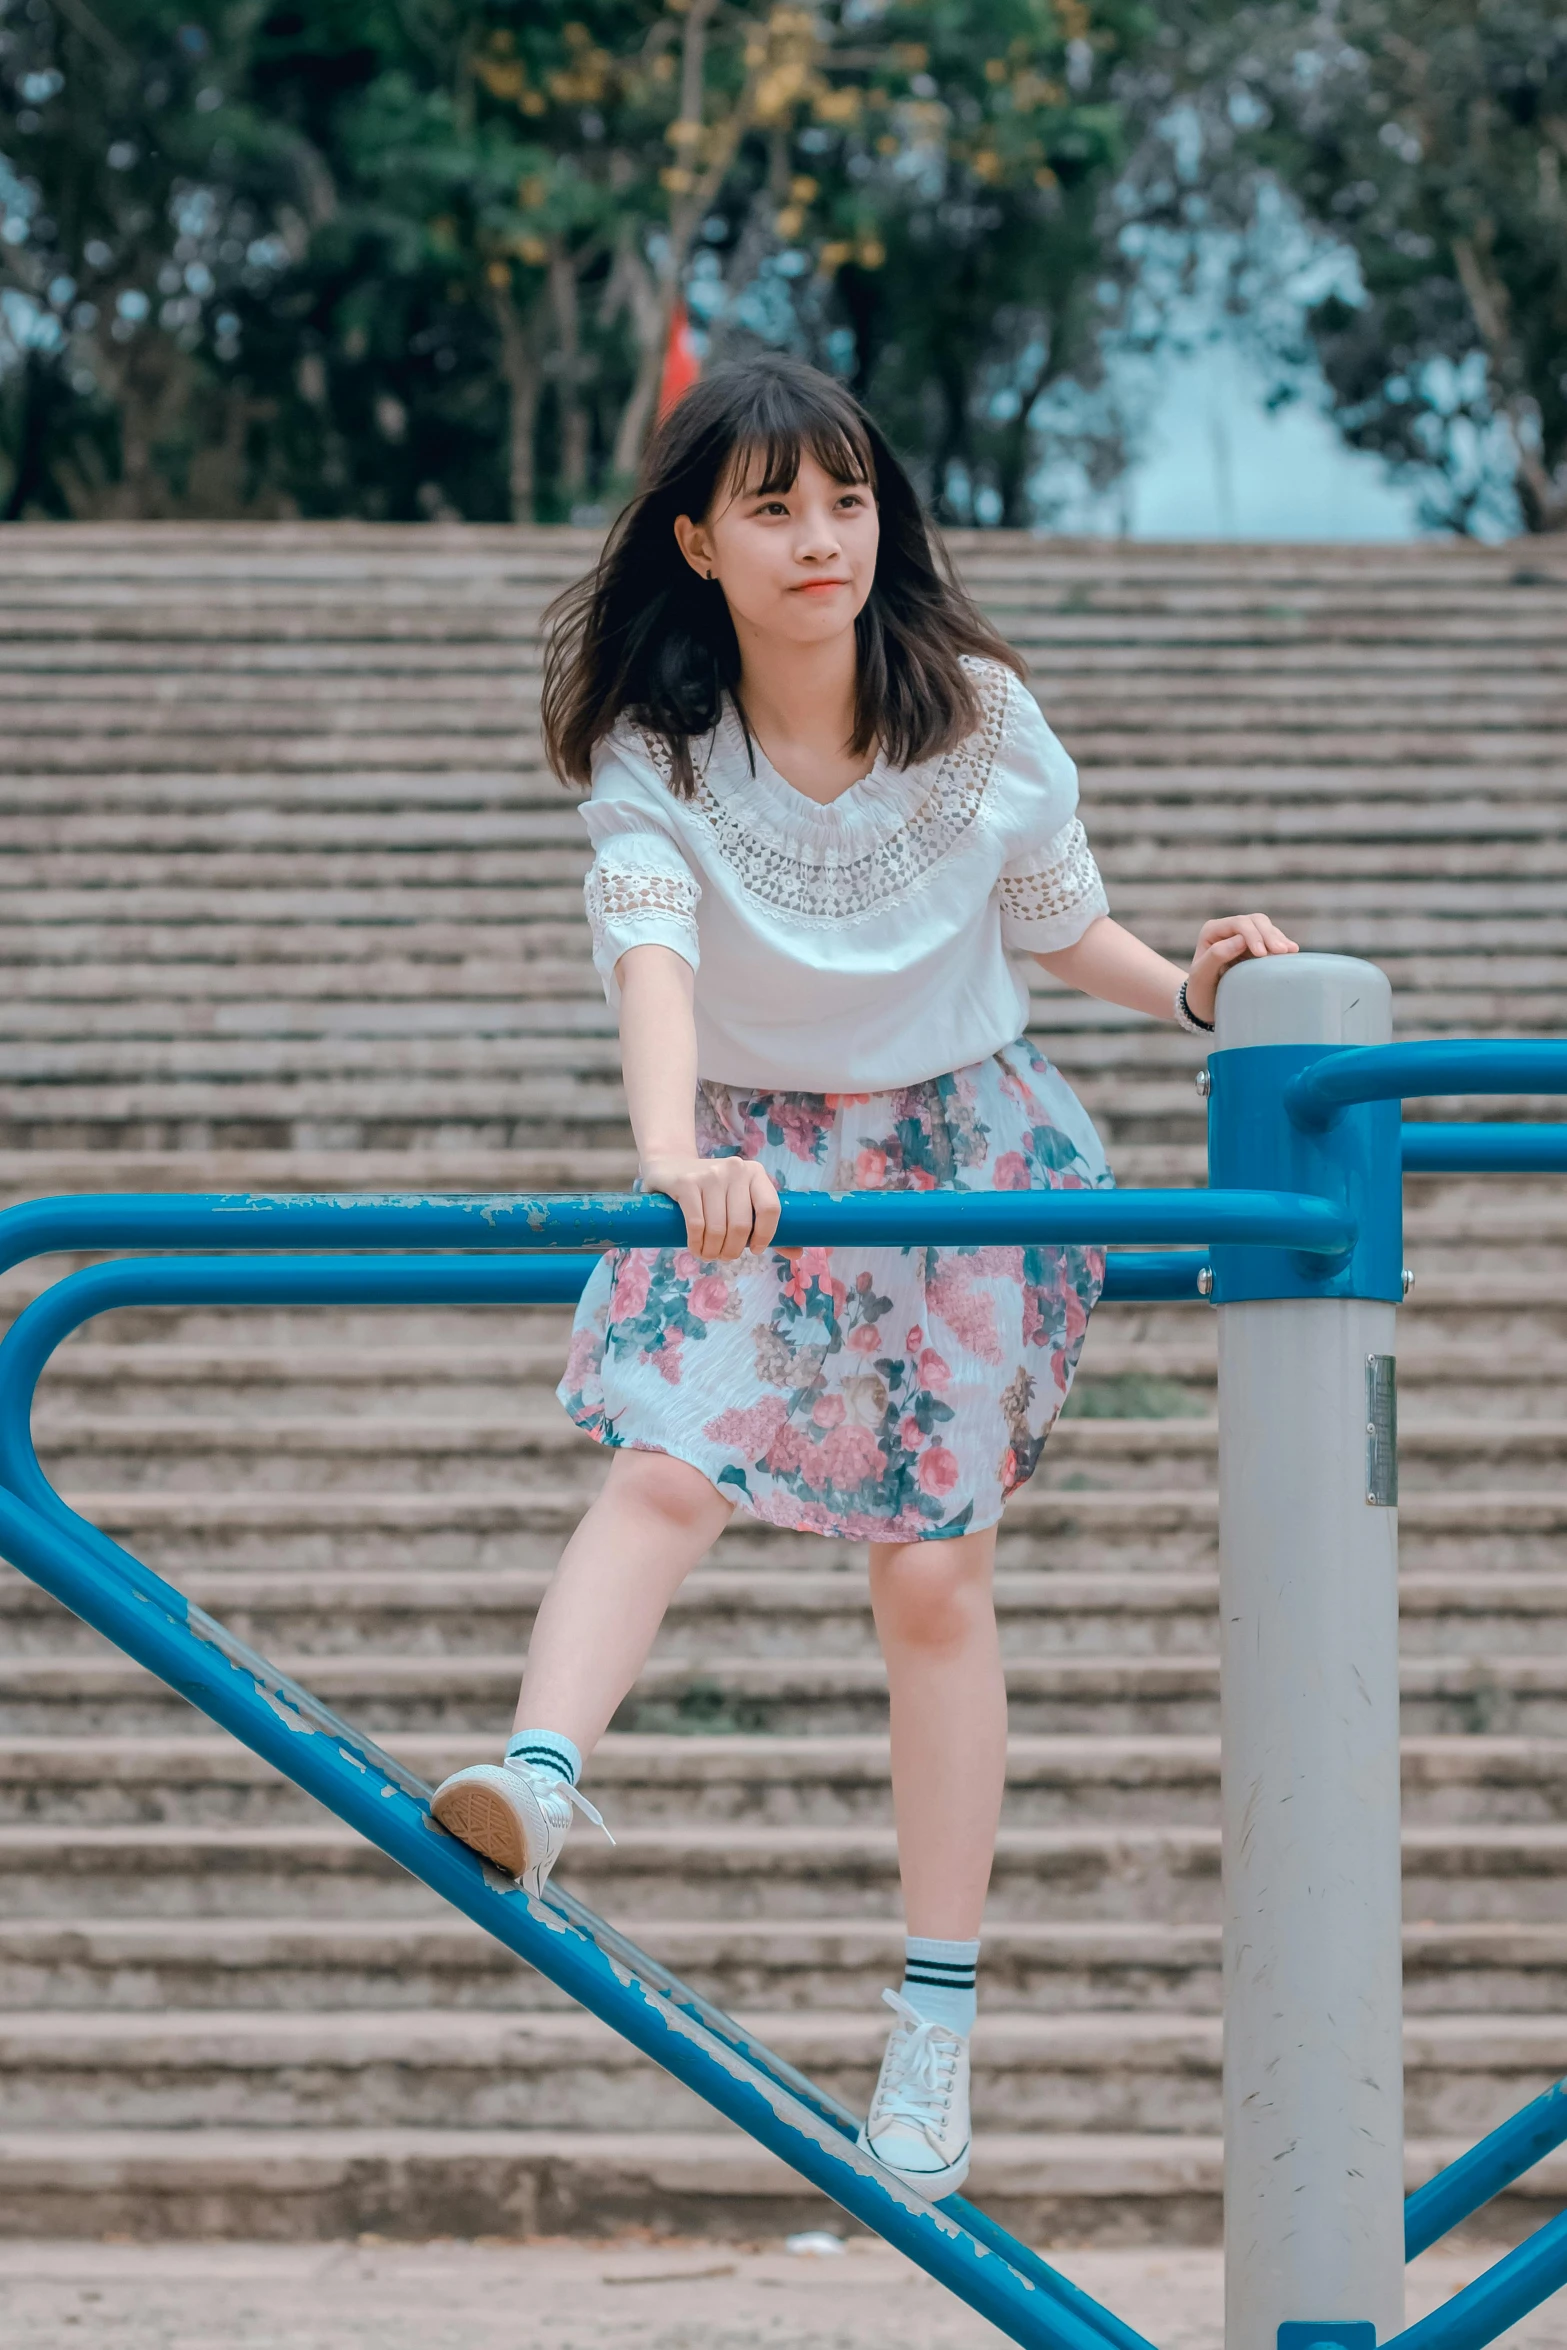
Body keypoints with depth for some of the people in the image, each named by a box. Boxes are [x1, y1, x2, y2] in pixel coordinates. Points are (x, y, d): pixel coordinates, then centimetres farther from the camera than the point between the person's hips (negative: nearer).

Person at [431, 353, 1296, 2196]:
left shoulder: (977, 716, -10)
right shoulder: (655, 752, -16)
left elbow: (1058, 927, 5)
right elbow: (653, 950, -34)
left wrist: (1183, 987, -15)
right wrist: (673, 1154, -52)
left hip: (966, 1151, 1)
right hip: (756, 1162, 0)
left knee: (932, 1576, 2)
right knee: (665, 1470, -26)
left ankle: (938, 2013, 8)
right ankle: (539, 1782, -46)